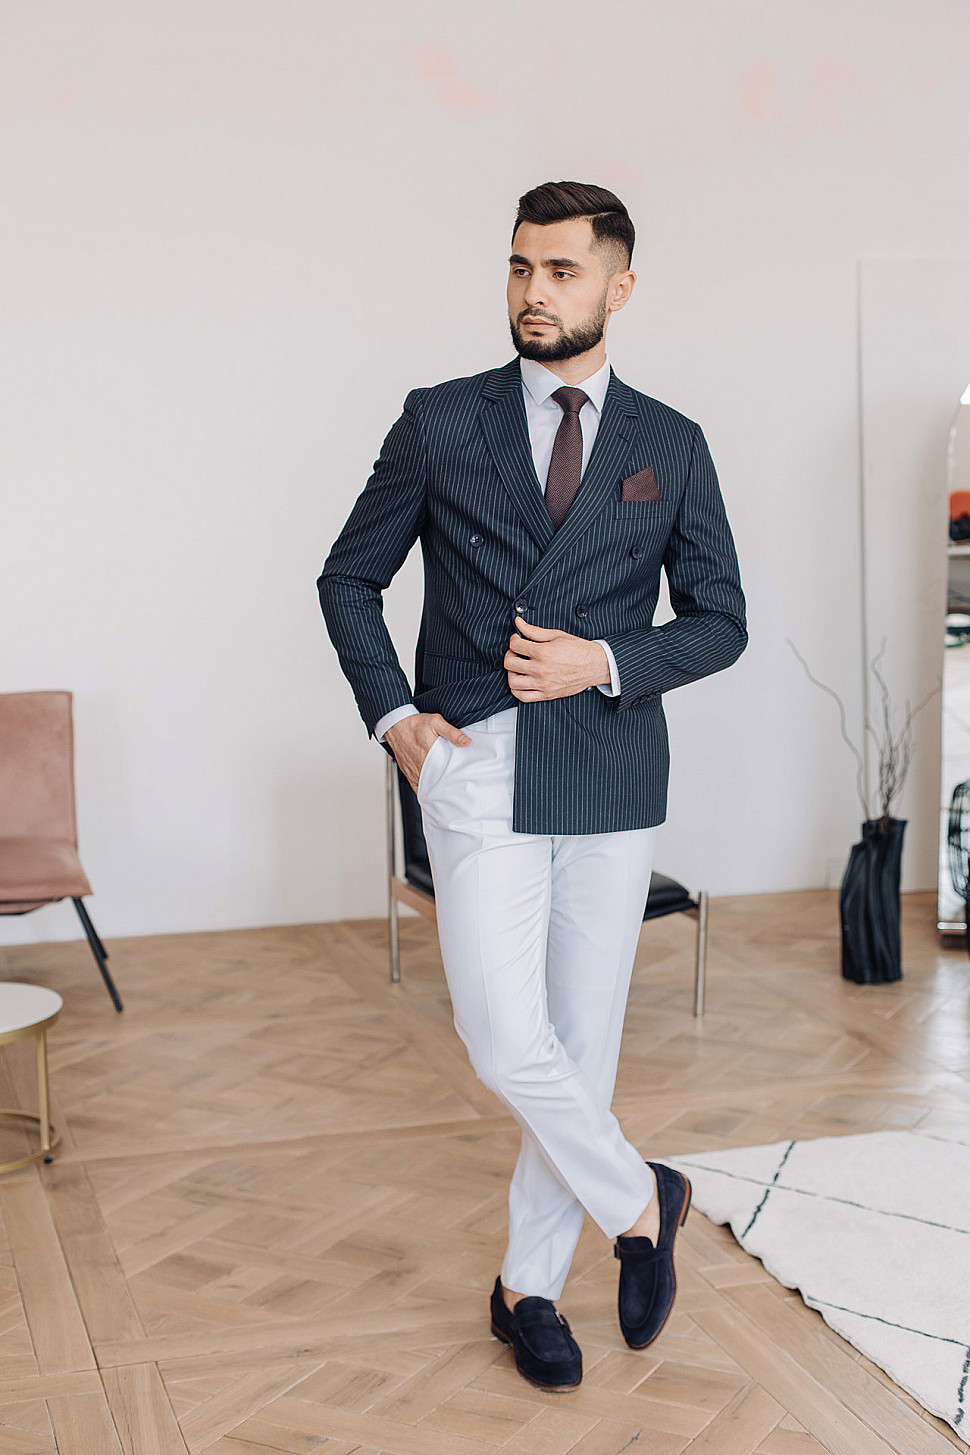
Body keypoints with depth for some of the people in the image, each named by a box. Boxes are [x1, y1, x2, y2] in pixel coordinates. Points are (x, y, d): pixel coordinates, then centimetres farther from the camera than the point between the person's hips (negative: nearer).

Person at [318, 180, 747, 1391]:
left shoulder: (670, 447, 7)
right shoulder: (439, 424, 4)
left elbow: (720, 621, 9)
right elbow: (349, 579, 10)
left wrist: (604, 662, -9)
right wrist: (393, 715, -3)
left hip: (613, 781, 2)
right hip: (477, 774, -1)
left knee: (583, 1041, 7)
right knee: (508, 1041, -11)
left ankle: (529, 1282, 26)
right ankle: (641, 1204, 16)